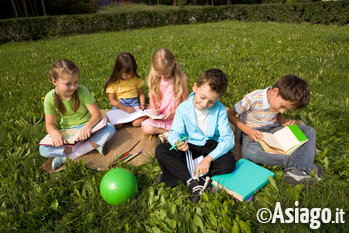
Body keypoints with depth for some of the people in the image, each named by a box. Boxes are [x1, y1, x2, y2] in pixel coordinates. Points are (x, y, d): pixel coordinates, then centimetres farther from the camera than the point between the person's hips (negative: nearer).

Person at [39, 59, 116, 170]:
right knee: (43, 150, -23)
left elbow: (97, 114, -20)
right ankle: (95, 144, -24)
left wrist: (88, 126, -41)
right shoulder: (50, 98, -13)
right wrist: (55, 133, -33)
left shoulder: (82, 91, -18)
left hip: (87, 128, -1)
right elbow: (50, 124, -9)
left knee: (110, 129, -31)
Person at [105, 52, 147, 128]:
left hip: (134, 103, 1)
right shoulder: (113, 82, -4)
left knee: (137, 122, -28)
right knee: (116, 124, -28)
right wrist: (125, 108, -19)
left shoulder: (136, 78, 2)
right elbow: (112, 100, -6)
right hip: (119, 105, -1)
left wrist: (142, 104, -10)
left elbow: (141, 93, 10)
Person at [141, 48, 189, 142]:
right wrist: (154, 109, -9)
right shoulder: (154, 79, -3)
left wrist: (173, 113, -18)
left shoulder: (181, 78, -12)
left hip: (176, 116, -3)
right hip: (159, 117, 3)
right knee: (145, 128, -21)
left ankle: (168, 134, -7)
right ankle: (171, 131, -11)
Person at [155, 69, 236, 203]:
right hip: (190, 146, 1)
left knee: (229, 163, -30)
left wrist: (209, 158, -32)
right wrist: (177, 143, -36)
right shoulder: (184, 108, -12)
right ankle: (191, 182, -27)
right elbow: (175, 133, -10)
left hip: (211, 146, 0)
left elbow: (228, 139, -20)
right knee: (160, 150, -22)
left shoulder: (220, 110, -15)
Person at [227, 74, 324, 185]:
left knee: (309, 131, -10)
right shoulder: (252, 98, -25)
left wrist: (283, 122, -8)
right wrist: (249, 131, -25)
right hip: (254, 132, -5)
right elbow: (230, 114, -17)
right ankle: (301, 163, -31)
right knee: (249, 151, -40)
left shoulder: (282, 99, -7)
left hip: (274, 129, 6)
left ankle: (300, 170, -30)